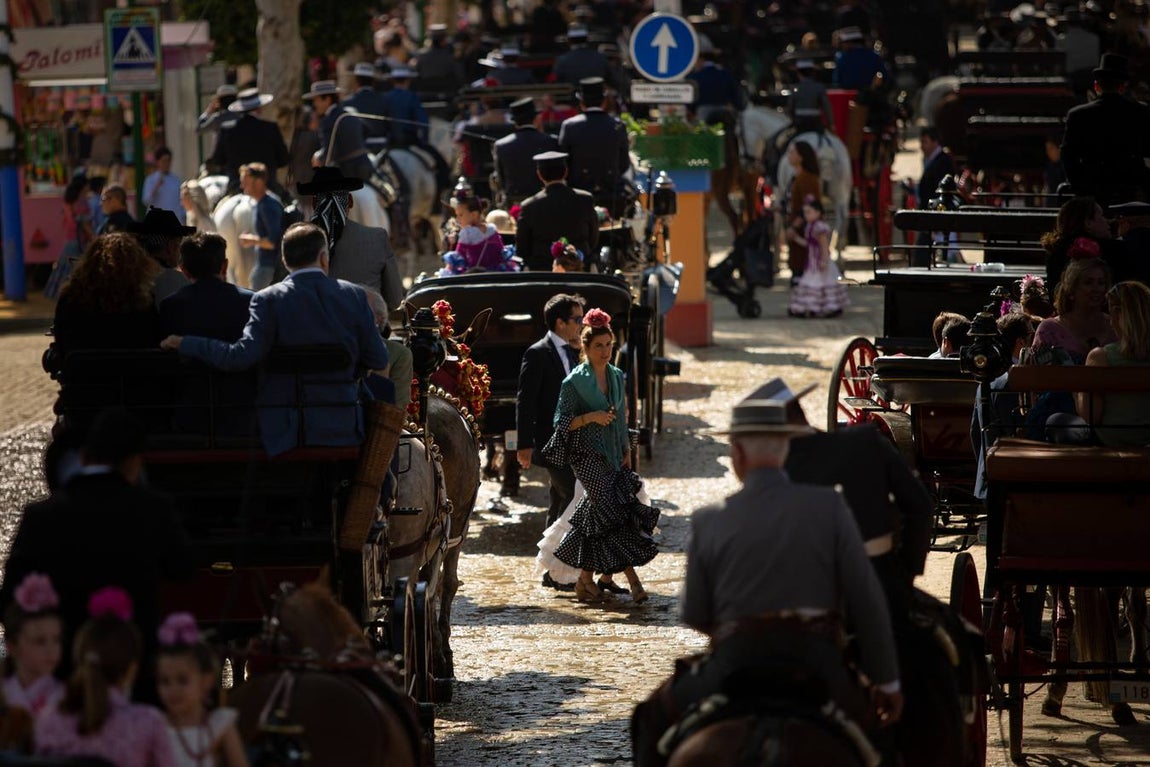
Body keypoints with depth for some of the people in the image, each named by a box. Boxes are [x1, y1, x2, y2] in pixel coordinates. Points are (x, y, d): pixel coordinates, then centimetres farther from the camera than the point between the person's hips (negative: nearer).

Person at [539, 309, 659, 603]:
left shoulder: (616, 376, 10)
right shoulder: (575, 381, -8)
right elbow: (561, 422, -7)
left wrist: (627, 450, 13)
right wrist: (591, 417, -20)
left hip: (612, 454, 6)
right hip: (586, 454, -6)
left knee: (597, 512, 5)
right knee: (613, 508, -14)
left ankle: (586, 579, 15)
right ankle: (632, 578, -12)